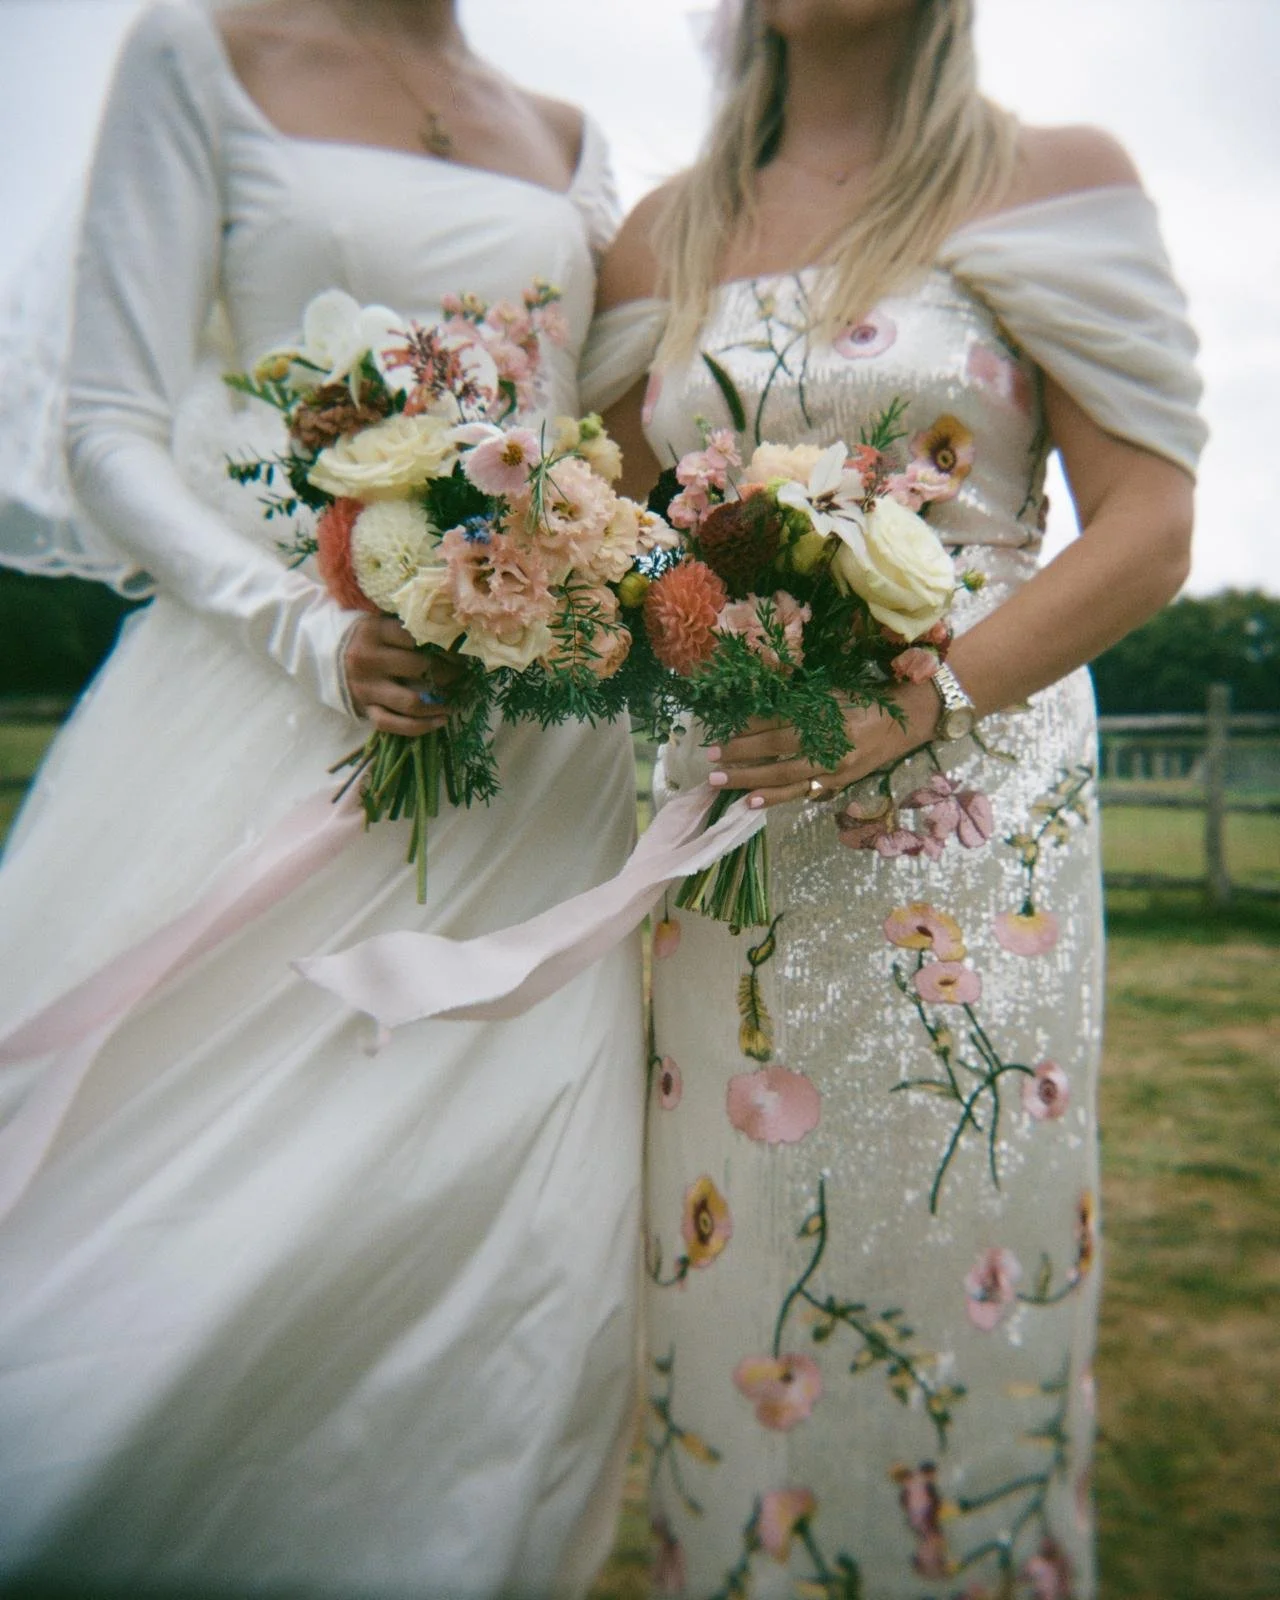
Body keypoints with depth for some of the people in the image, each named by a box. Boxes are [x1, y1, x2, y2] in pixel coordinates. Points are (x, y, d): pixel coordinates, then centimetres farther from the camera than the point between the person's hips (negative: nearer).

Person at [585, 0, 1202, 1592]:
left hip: (971, 816, -2)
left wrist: (928, 693, -18)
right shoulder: (662, 238, 14)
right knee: (729, 1278, 8)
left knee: (948, 1269, 3)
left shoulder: (1056, 181, 4)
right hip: (724, 807, 3)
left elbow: (1148, 528, -3)